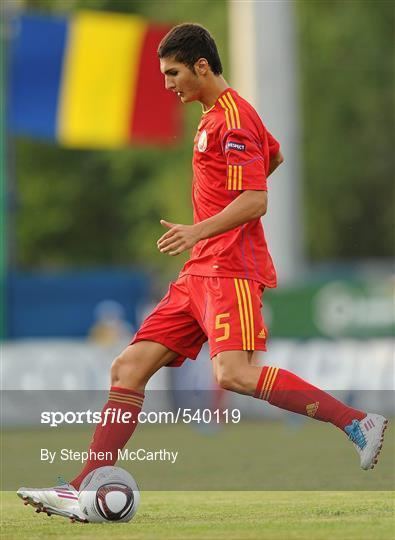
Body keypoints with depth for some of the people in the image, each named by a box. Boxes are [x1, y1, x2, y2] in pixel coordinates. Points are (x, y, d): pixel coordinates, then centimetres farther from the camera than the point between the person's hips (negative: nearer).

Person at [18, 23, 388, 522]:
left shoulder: (232, 118, -10)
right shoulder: (217, 115, 19)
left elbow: (256, 202, -20)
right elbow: (275, 156, 38)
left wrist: (199, 231, -29)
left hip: (230, 270, -10)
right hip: (201, 273, 10)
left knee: (234, 374, -28)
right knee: (129, 368, 1)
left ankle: (358, 423, -20)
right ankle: (83, 491, -1)